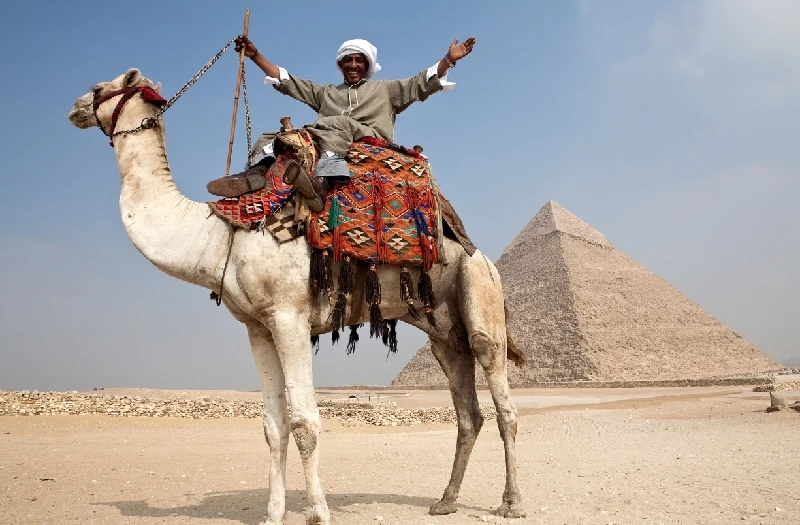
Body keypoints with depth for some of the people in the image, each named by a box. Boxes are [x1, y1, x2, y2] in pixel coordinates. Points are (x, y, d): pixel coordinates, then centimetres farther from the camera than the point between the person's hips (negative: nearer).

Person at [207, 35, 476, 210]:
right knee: (270, 138, -12)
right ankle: (259, 170, -46)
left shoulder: (385, 89, 27)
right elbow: (287, 81, 29)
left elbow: (422, 84, 17)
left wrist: (448, 60, 4)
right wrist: (255, 55, 22)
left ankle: (322, 182, -59)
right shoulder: (325, 92, 33)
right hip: (327, 148, 4)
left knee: (338, 123, -36)